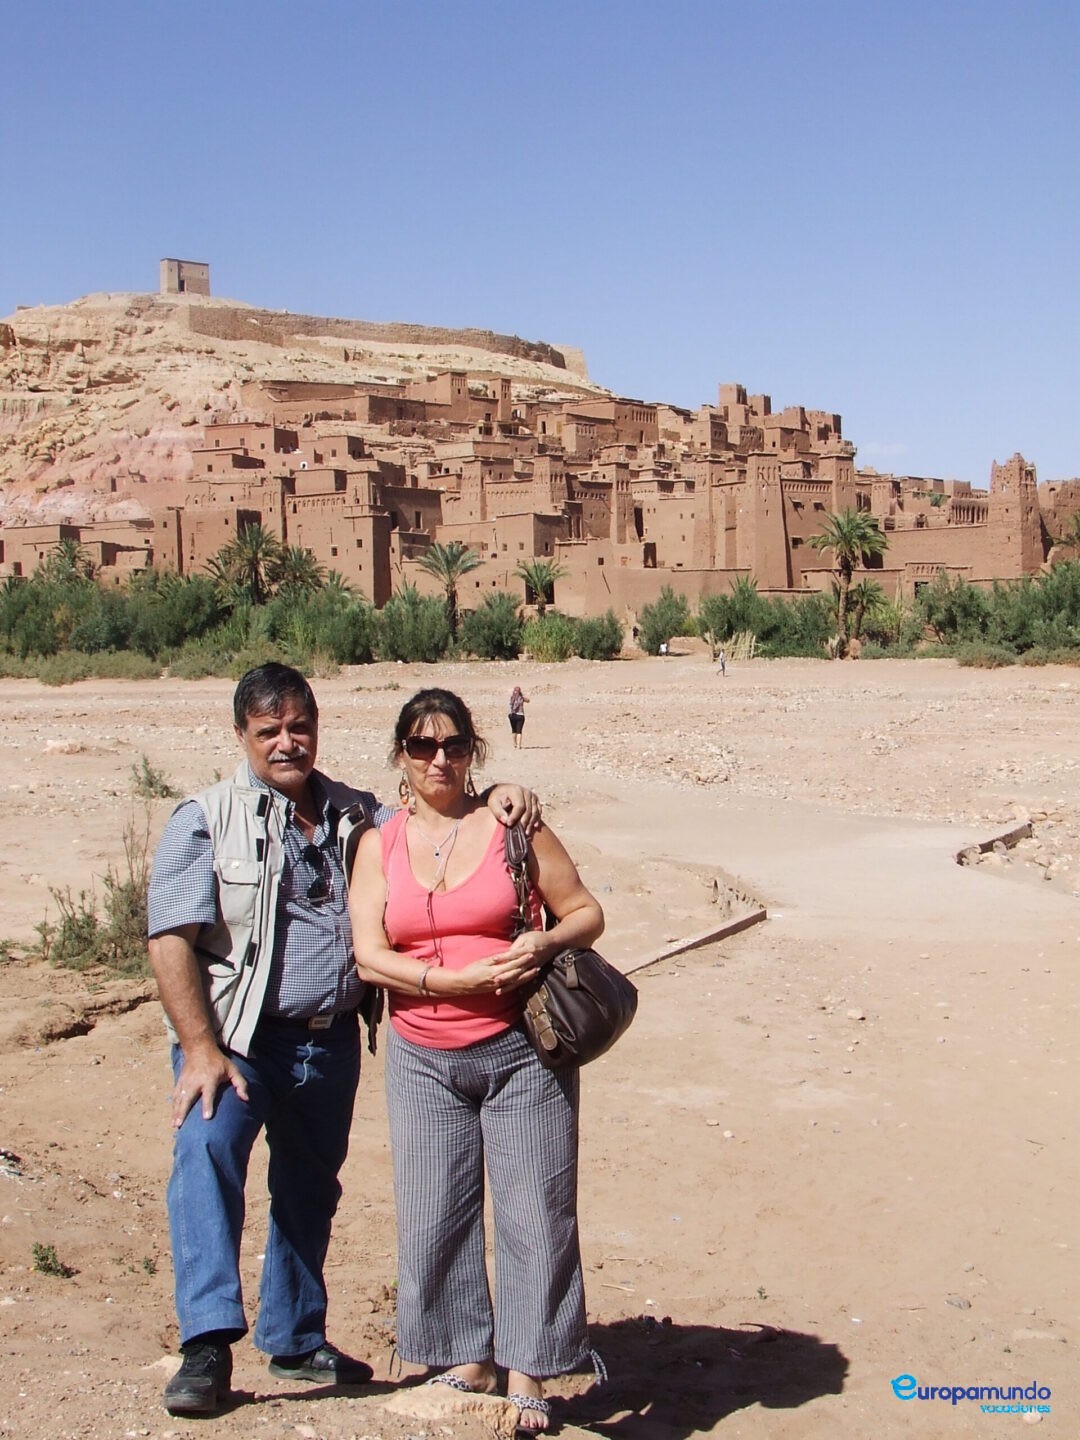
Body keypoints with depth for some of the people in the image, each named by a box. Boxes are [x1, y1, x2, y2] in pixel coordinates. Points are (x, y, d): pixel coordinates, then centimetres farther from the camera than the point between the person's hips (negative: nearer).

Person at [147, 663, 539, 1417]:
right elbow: (172, 940, -12)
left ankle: (296, 1340, 35)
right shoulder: (207, 819, -5)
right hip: (240, 1035, -4)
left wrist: (494, 799, -7)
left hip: (331, 1039, 5)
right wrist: (201, 1049, -20)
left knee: (311, 1189, 16)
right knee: (208, 1146, -28)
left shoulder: (356, 814, 9)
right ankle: (210, 1344, -24)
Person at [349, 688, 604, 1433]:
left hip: (521, 1051, -2)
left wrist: (546, 943, -19)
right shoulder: (379, 846, 5)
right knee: (434, 1218, 7)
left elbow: (586, 911, 3)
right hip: (423, 1060, 2)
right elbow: (370, 955, -4)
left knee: (535, 1212, 1)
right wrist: (458, 980, -17)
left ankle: (526, 1376, 14)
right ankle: (466, 1359, 25)